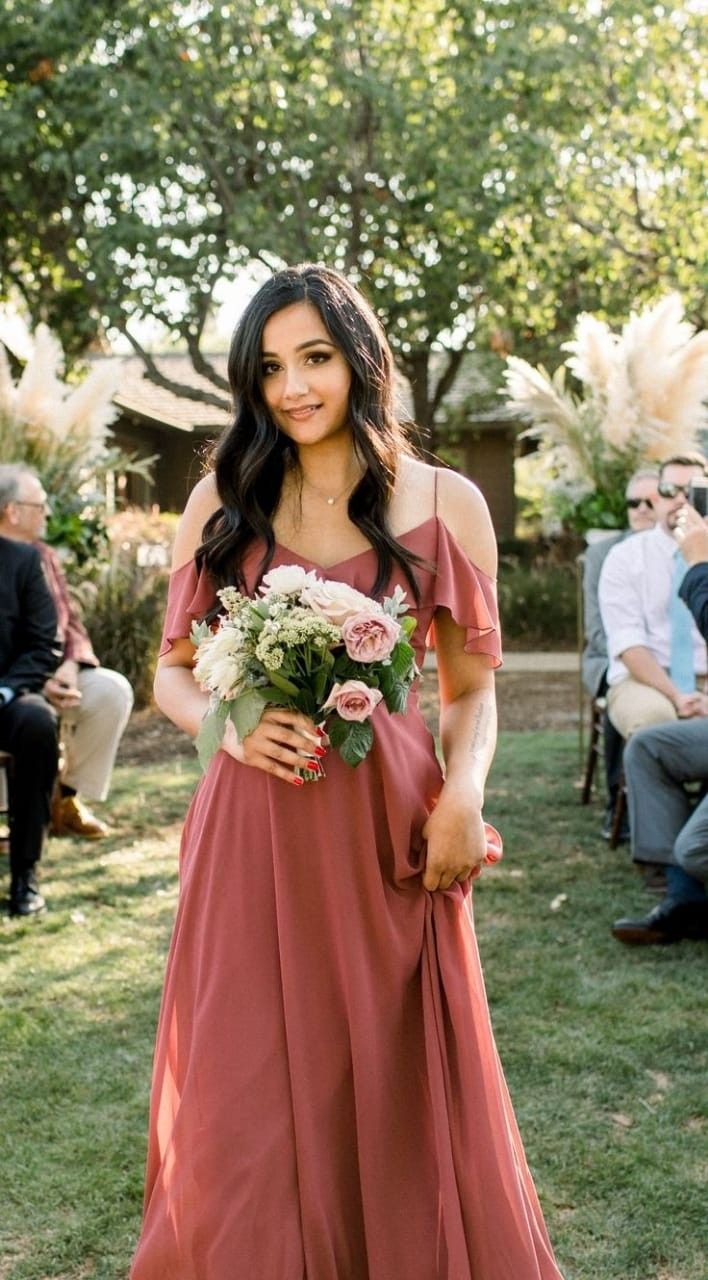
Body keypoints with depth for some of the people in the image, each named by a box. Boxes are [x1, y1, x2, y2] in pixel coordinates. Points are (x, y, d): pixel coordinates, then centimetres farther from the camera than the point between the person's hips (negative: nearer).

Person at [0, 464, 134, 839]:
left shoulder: (44, 556, 14)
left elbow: (71, 624, 13)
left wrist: (70, 665, -9)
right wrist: (36, 682, -24)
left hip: (56, 673, 6)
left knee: (114, 690, -19)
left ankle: (67, 797, -5)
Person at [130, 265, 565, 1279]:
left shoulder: (445, 503, 2)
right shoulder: (223, 500, 5)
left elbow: (472, 688, 6)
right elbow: (174, 669, 11)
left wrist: (464, 791, -12)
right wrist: (228, 724, -10)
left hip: (391, 823, -1)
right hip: (254, 829, 1)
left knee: (399, 1090, 8)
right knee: (250, 1092, 6)